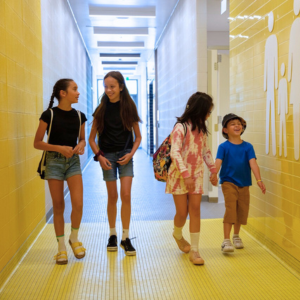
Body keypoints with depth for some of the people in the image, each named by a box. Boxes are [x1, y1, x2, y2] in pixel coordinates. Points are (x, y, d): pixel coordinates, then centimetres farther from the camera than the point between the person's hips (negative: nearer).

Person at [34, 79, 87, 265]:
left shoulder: (79, 116, 3)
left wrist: (81, 145, -6)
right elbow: (37, 143, -6)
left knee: (78, 203, -10)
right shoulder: (49, 115, -8)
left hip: (73, 161, 3)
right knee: (58, 206, 3)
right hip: (54, 161, -2)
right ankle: (61, 247, 18)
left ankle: (74, 238, 16)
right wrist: (59, 148, -19)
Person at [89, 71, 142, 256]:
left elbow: (138, 136, 6)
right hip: (107, 155, 0)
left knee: (126, 194, -8)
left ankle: (126, 238, 3)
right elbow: (92, 138, 5)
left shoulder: (129, 107, 0)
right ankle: (112, 235, 21)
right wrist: (99, 156, -8)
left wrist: (131, 154, -8)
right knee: (112, 196, 5)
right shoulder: (102, 109, 0)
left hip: (125, 154, 0)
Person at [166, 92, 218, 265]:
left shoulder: (201, 129, 9)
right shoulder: (181, 128, -13)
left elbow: (206, 151, 18)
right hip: (180, 176, -5)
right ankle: (177, 235, 34)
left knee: (195, 211, -1)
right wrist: (186, 175, -25)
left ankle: (194, 251, 4)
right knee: (182, 213, 1)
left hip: (196, 175, 5)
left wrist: (213, 170, 17)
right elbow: (175, 153, -20)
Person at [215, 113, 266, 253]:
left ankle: (236, 236, 34)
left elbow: (253, 163, -8)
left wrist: (259, 180, -18)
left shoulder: (248, 146, 2)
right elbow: (218, 162, -17)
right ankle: (226, 241, -11)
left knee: (242, 210, 11)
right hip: (228, 182, -4)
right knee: (230, 209, -15)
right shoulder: (224, 147, -5)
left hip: (244, 184, 4)